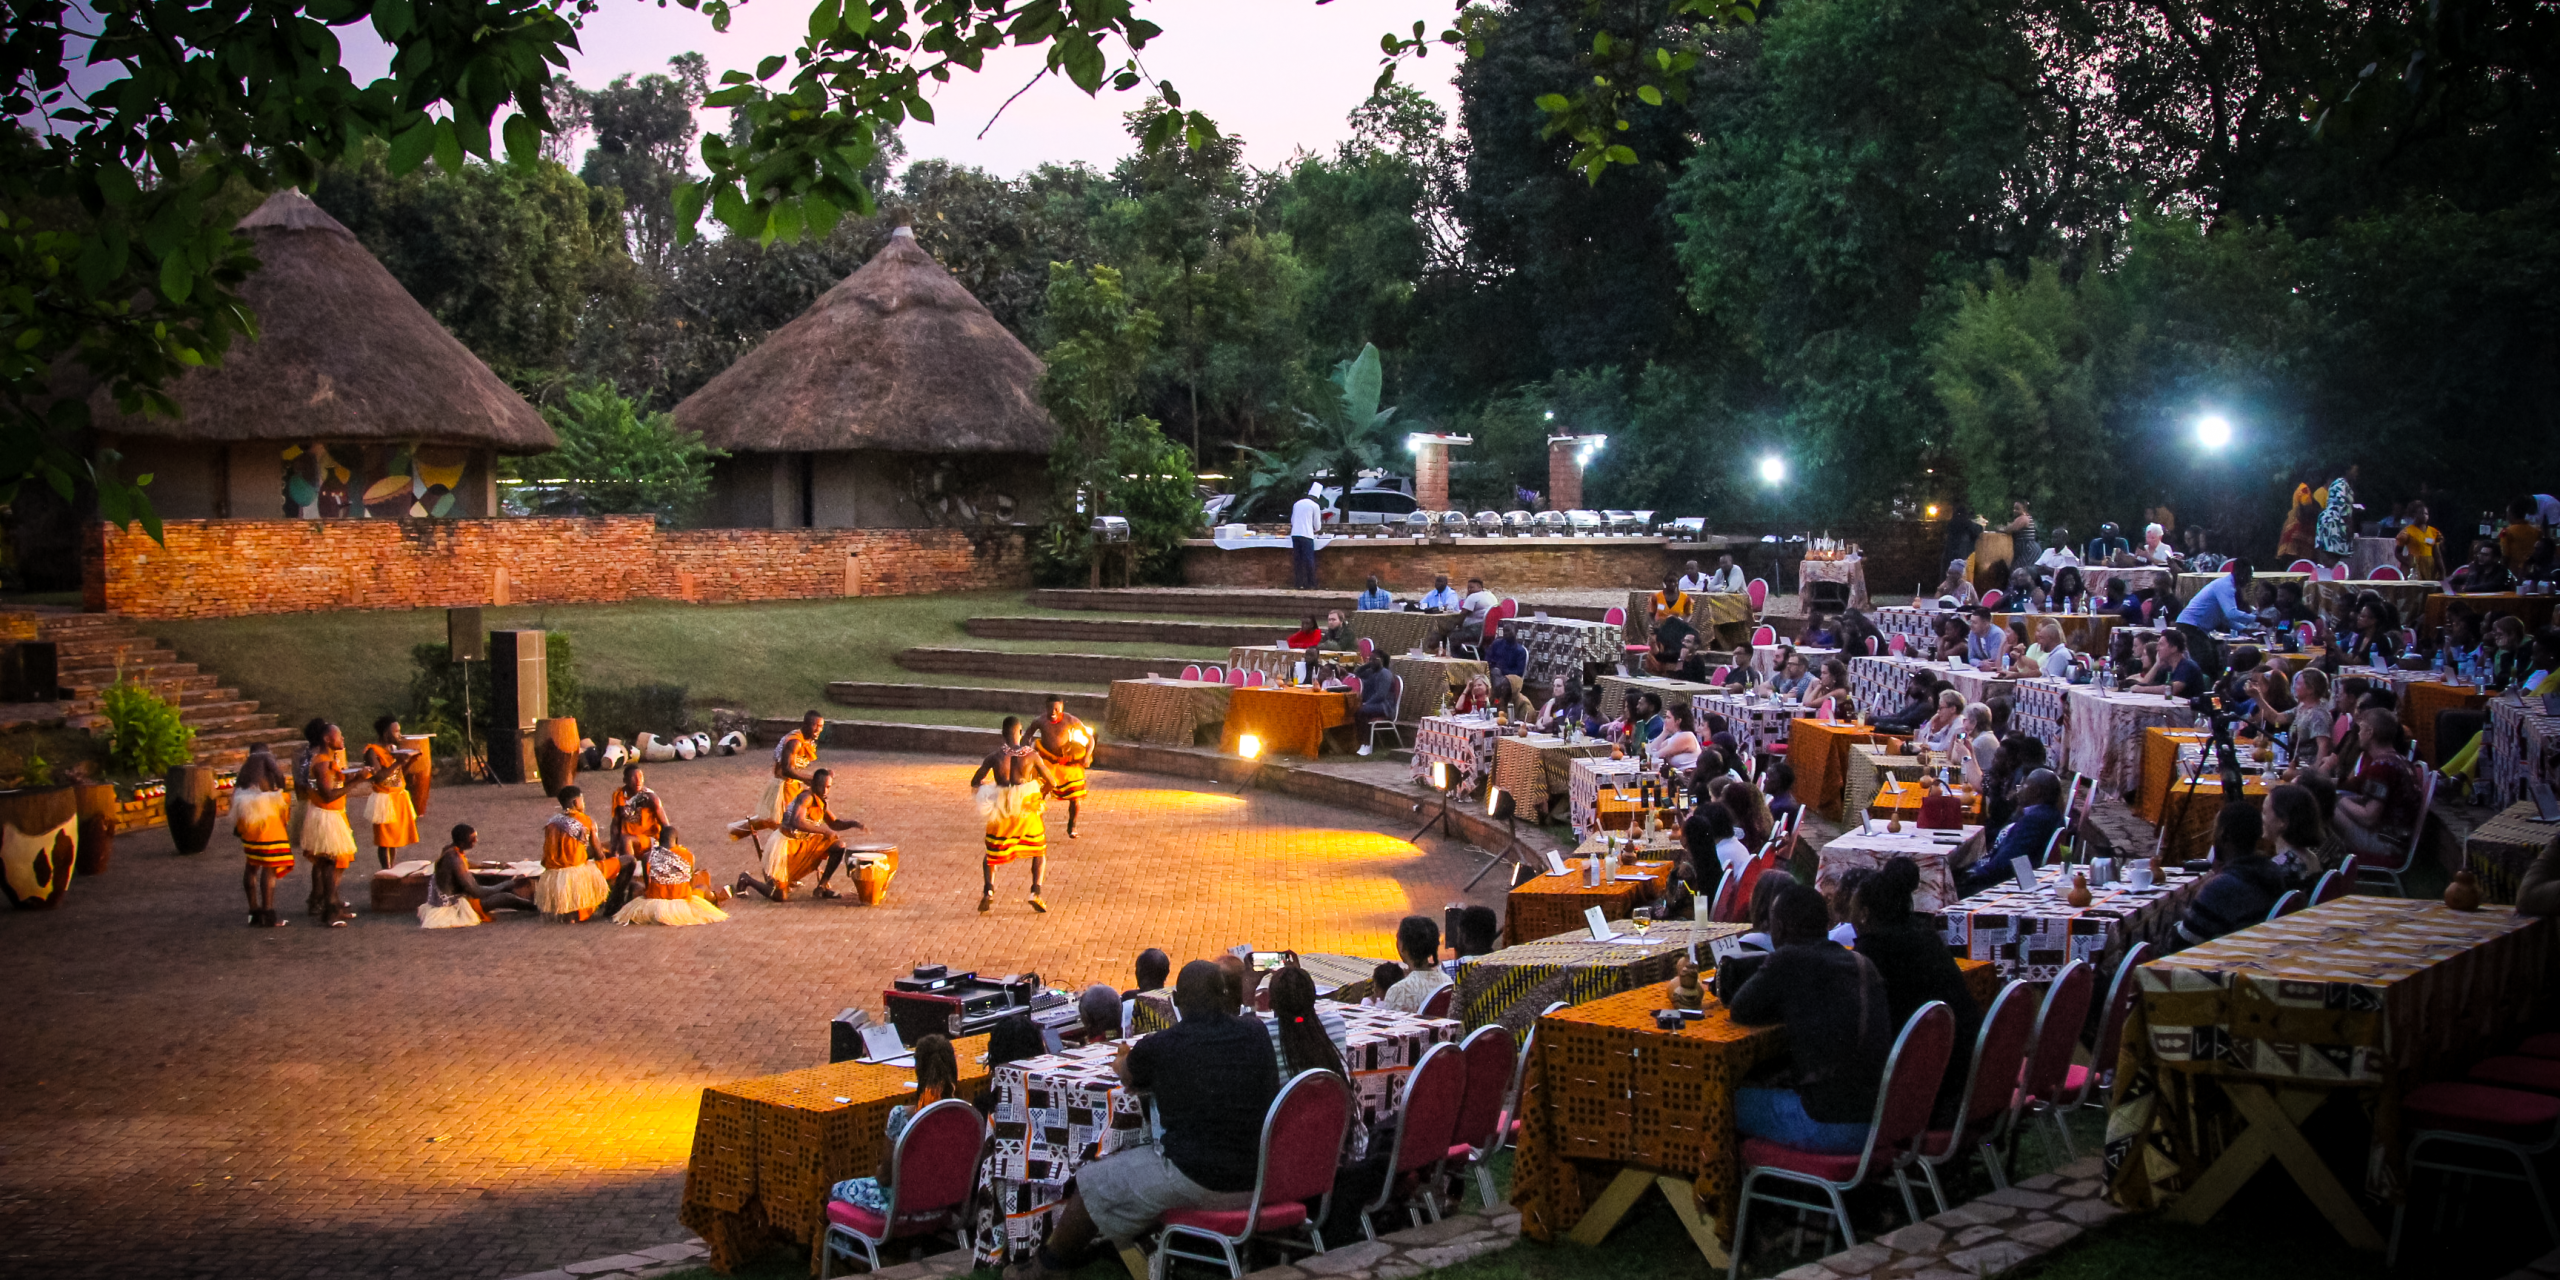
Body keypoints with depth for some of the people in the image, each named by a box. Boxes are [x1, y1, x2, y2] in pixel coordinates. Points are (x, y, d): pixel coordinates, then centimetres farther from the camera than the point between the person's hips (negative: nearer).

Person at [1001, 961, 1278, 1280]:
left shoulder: (1159, 1047, -11)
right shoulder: (1257, 1034, -1)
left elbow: (1127, 1075, 12)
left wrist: (1124, 1060, 37)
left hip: (1195, 1181, -6)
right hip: (1257, 1182, 6)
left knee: (1091, 1184, 17)